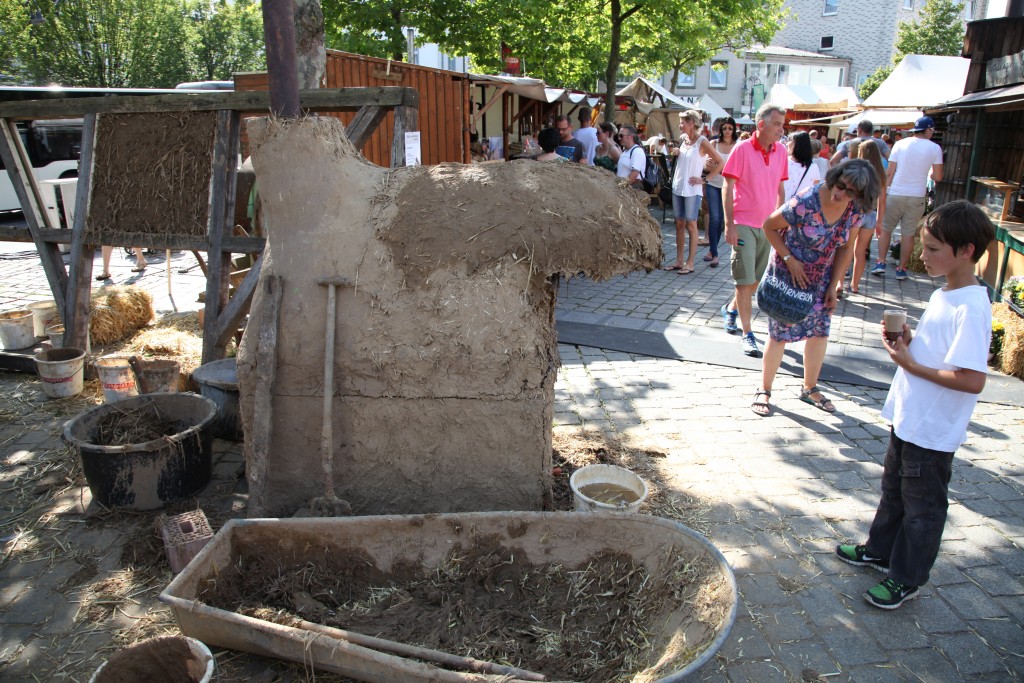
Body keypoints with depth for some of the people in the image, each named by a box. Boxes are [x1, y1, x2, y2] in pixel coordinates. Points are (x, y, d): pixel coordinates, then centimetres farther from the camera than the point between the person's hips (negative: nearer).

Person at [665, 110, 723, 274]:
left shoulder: (702, 142, -10)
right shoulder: (683, 139, 9)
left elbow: (720, 163, -12)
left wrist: (704, 179, -12)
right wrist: (675, 153, 5)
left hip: (692, 190, -7)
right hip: (678, 187, 7)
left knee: (690, 225, -2)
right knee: (679, 224, 9)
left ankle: (690, 263, 2)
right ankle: (679, 260, 15)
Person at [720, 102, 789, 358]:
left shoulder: (781, 151, 6)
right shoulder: (742, 149, -9)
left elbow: (780, 189, 14)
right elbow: (728, 189, -9)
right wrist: (729, 225, -14)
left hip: (768, 225, 5)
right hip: (744, 224, -5)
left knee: (757, 279, 14)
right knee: (745, 281, -3)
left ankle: (731, 308, 39)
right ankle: (746, 333, 3)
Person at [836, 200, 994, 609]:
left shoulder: (971, 308, -25)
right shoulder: (944, 294, 4)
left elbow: (972, 379, -30)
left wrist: (911, 365, -22)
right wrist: (909, 340, -2)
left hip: (933, 431, -9)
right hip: (908, 419, 9)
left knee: (922, 506, 9)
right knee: (894, 489, 24)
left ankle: (907, 578, 26)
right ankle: (880, 550, 43)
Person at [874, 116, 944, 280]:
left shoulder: (900, 144, 1)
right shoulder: (935, 148, -1)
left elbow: (889, 173, -2)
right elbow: (937, 177, 0)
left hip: (896, 194, 0)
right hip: (917, 196, 0)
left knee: (886, 228, 13)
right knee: (908, 234, 6)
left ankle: (880, 263, 5)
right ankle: (902, 269, 10)